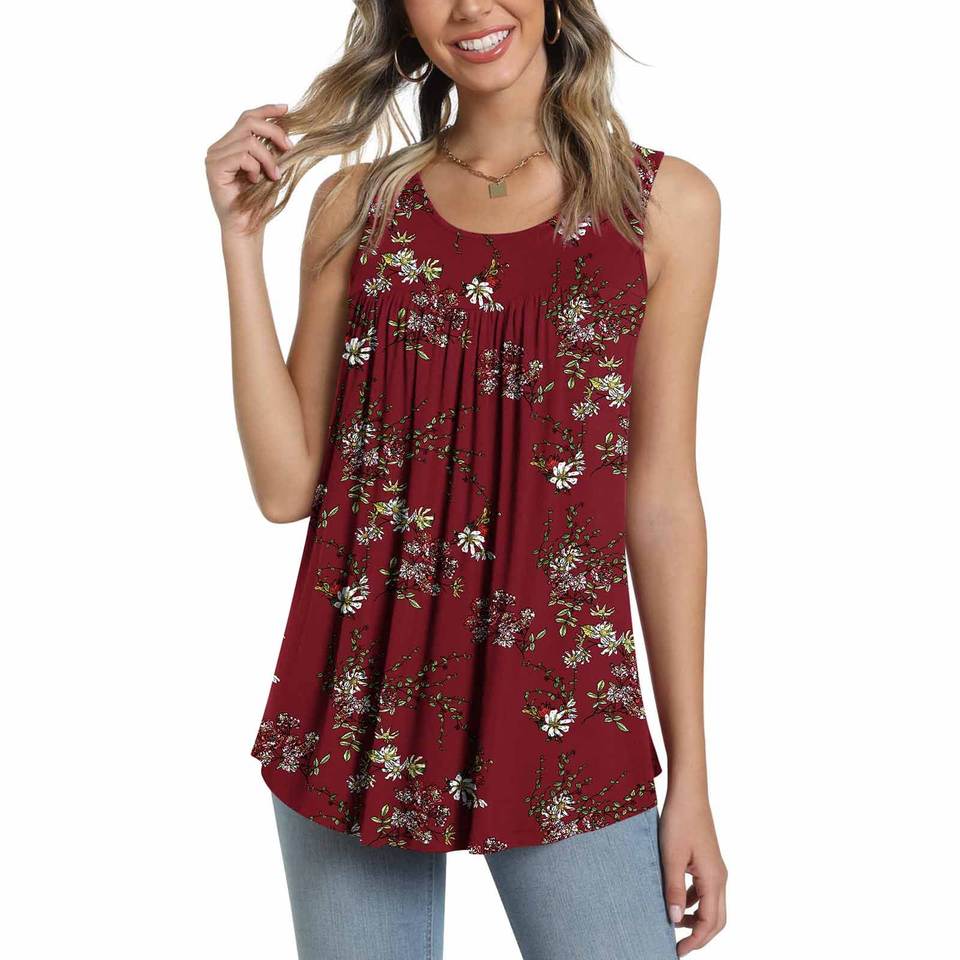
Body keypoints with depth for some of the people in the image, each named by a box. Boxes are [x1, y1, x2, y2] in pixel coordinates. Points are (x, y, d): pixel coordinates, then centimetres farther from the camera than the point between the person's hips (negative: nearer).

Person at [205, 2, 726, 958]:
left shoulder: (665, 203, 1)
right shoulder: (359, 202, 5)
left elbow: (660, 500, 1)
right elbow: (285, 485, 0)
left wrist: (691, 776, 0)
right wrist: (241, 235, -4)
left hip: (562, 702, -1)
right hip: (357, 701, 2)